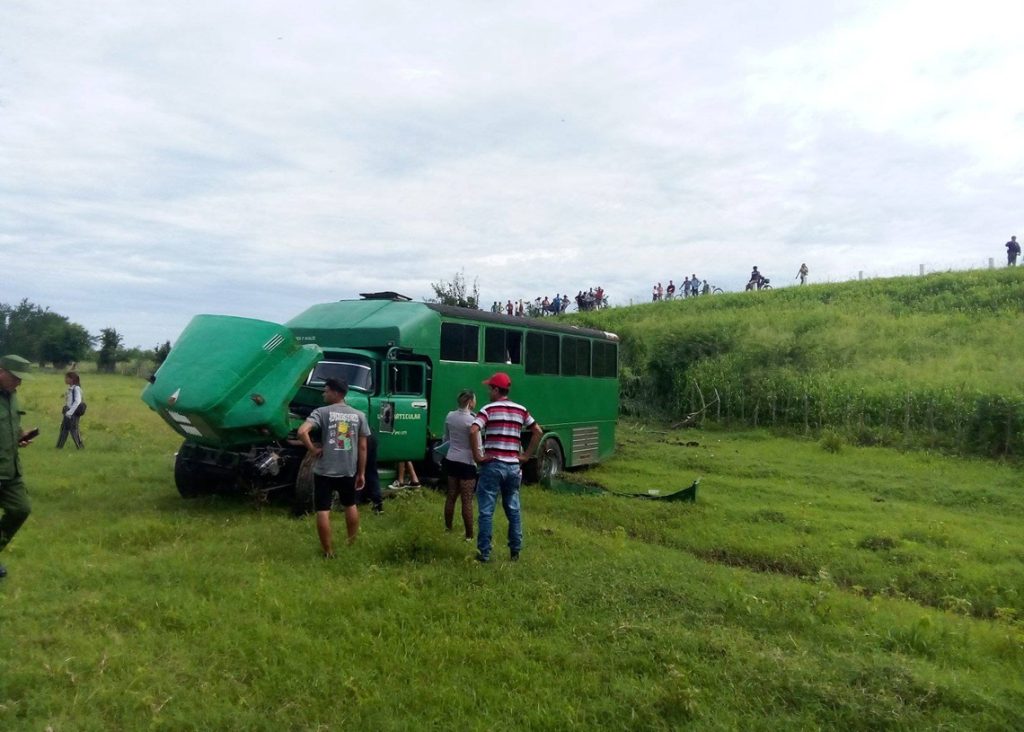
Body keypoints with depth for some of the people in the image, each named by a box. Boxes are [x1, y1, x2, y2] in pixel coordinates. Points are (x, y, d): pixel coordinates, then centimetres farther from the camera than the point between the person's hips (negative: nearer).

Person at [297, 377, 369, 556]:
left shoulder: (322, 412, -8)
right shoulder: (359, 415, 3)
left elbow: (302, 431, -24)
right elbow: (362, 448, 3)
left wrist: (313, 449, -9)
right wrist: (361, 473, 9)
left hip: (324, 471, -4)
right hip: (349, 471, 4)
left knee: (323, 511, 6)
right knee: (350, 505, 24)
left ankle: (328, 552, 11)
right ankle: (352, 544, 36)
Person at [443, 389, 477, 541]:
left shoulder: (449, 416, 2)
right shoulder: (472, 420, -17)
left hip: (451, 460, 6)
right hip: (467, 462, -6)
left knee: (451, 495, 17)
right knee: (467, 500, 0)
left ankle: (448, 528, 29)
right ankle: (469, 535, 6)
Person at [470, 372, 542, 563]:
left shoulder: (489, 409, -6)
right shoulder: (521, 410, 8)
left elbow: (473, 431, -20)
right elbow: (538, 431, 10)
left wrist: (477, 456, -11)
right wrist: (526, 456, 10)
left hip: (493, 465, -4)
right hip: (513, 466, 5)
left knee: (486, 511, 3)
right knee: (513, 510, 15)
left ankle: (484, 553, 6)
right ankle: (515, 551, 20)